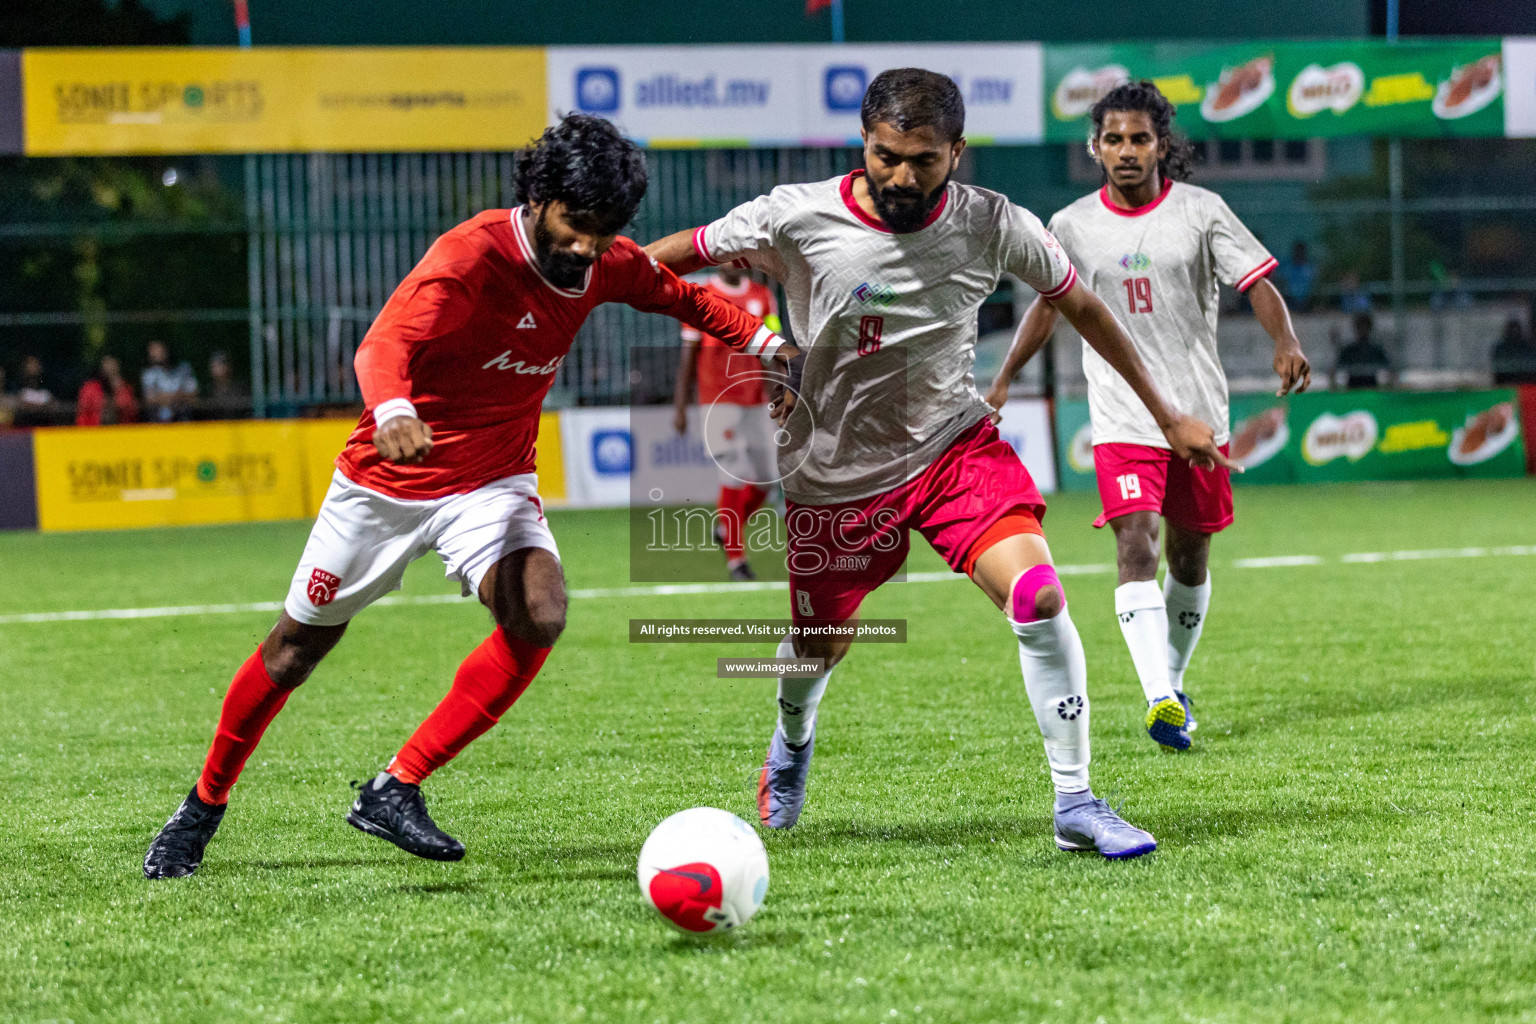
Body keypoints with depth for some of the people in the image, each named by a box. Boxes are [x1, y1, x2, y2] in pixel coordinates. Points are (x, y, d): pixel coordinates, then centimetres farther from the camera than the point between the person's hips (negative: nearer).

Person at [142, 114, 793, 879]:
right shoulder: (471, 256, -27)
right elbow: (384, 344, -41)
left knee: (540, 615, -24)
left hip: (493, 483, 4)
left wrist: (764, 342, 10)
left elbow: (678, 296, 16)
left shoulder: (607, 267, -7)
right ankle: (204, 806, 31)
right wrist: (392, 413, -61)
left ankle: (394, 791, -15)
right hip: (386, 480, -4)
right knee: (299, 644, 9)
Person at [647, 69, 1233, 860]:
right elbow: (670, 257, -5)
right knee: (820, 644, 15)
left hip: (955, 445, 0)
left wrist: (1168, 417, 8)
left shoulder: (993, 225, -14)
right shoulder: (796, 218, -19)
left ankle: (1075, 806, -11)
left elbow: (1079, 305, 2)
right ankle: (790, 744, 53)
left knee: (1038, 594, -22)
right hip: (835, 473, 0)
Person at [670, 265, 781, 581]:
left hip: (757, 401, 5)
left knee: (765, 478, 5)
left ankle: (726, 527, 28)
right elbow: (688, 356, 0)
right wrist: (679, 407, -2)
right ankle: (735, 556, -4)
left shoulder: (763, 296, 9)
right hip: (719, 401, -5)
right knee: (735, 475, -10)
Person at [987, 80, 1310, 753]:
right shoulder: (1072, 226, 2)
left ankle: (1173, 682, 32)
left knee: (1190, 553, 11)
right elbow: (1049, 304, 17)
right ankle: (1159, 700, -30)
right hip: (1121, 415, -1)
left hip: (1200, 411, 1)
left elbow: (1258, 285, -4)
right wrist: (1003, 381, 16)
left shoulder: (1200, 211, -1)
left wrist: (1286, 342, -23)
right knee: (1136, 543, -19)